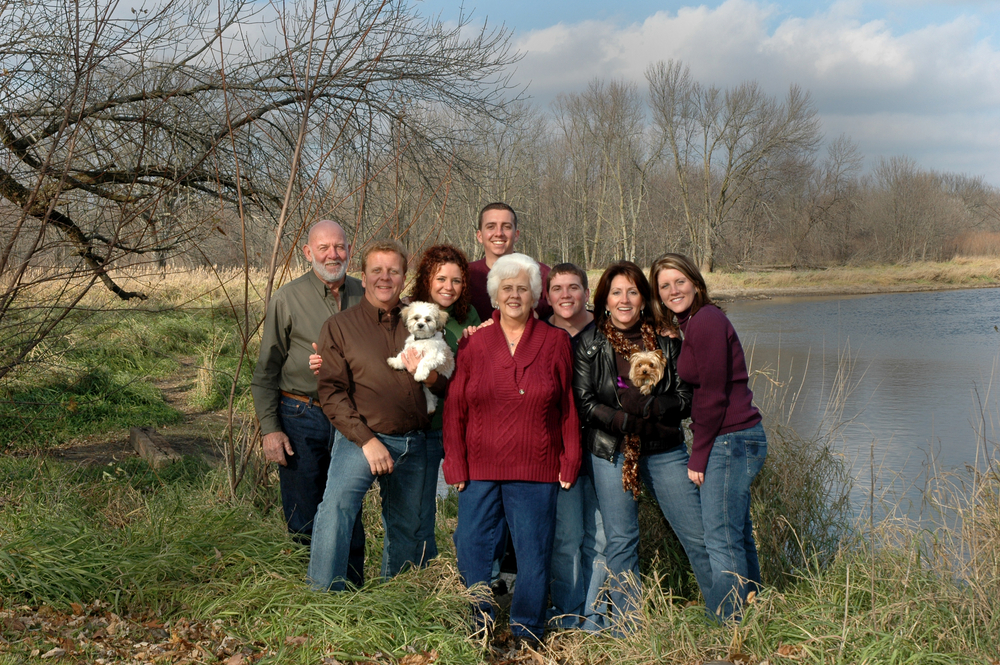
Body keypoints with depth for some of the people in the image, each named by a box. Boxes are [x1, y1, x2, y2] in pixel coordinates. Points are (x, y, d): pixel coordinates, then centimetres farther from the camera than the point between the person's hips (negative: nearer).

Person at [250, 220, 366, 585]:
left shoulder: (364, 295, 6)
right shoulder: (287, 299, -4)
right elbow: (266, 369, -2)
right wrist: (270, 427, -9)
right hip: (301, 417, -3)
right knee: (304, 517, 3)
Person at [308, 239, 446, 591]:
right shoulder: (339, 326, 1)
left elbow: (448, 387, 14)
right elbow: (331, 392, -8)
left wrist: (430, 375, -10)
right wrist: (367, 441, -17)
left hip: (412, 443, 4)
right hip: (362, 438, -4)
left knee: (406, 530, 13)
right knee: (337, 502, -27)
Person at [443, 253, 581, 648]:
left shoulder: (555, 342, 4)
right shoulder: (473, 344, 5)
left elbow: (568, 407, 5)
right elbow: (454, 408, 5)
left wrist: (569, 462, 0)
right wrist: (455, 464, -1)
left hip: (536, 470, -1)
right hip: (479, 467, 1)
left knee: (533, 551, 6)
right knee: (471, 548, 5)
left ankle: (526, 631, 22)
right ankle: (477, 627, 22)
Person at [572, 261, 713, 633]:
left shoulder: (665, 340, 4)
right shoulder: (589, 343, 1)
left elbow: (685, 397, 1)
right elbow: (583, 402, -5)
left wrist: (646, 406, -16)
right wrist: (627, 420, -16)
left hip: (665, 452, 1)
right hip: (611, 453, -1)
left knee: (697, 535, 3)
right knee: (620, 543, 5)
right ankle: (626, 629, 17)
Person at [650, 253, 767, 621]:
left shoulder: (705, 322, -14)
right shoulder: (692, 324, 16)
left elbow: (713, 395, -16)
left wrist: (698, 456, -11)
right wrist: (701, 450, 11)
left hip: (731, 440, -10)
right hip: (738, 440, 10)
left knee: (721, 540, -5)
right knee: (738, 537, 16)